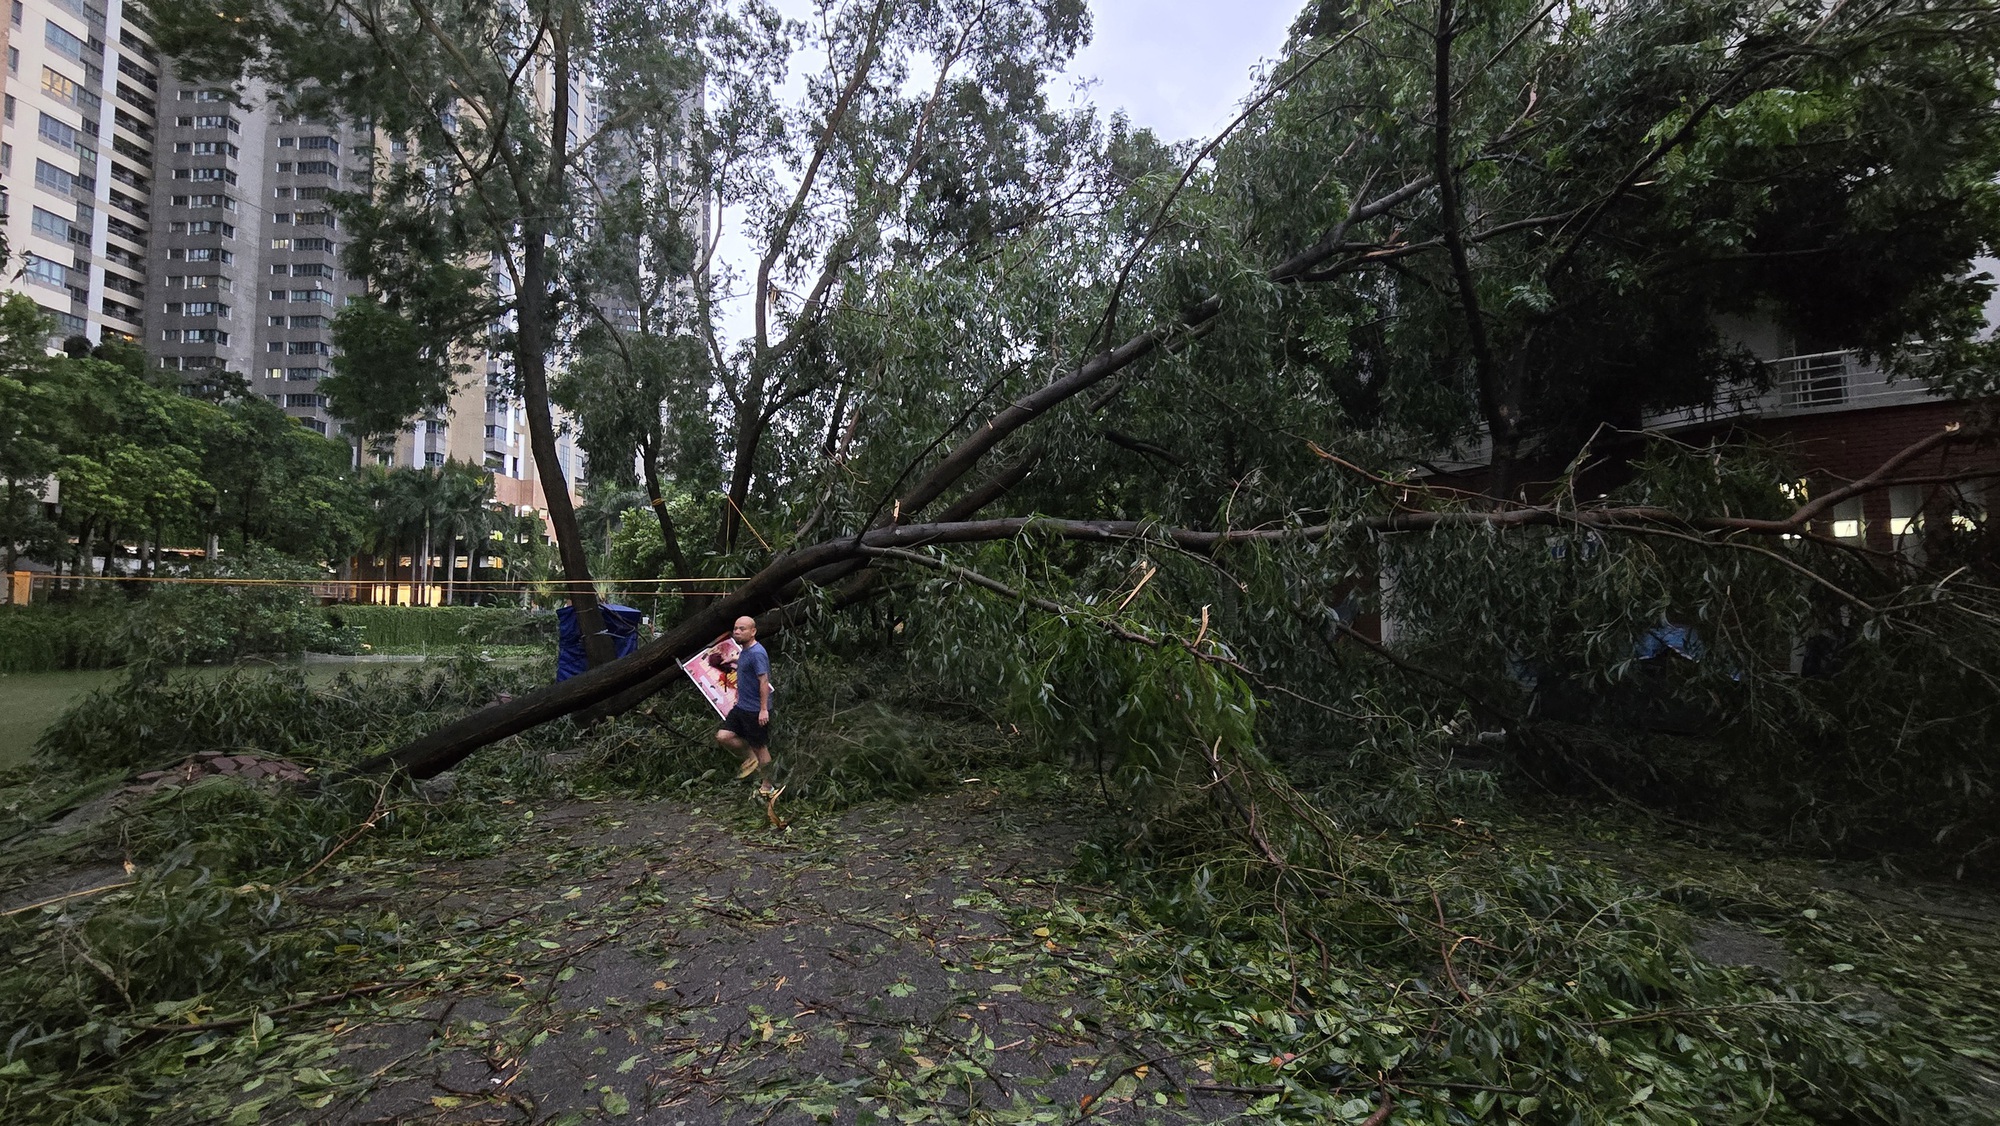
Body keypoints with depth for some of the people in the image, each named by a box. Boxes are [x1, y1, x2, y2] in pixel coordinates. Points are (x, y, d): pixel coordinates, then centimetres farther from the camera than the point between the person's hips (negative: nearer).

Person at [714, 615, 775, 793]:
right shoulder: (743, 651, 10)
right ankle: (750, 759, 22)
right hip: (741, 707, 9)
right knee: (723, 736, 2)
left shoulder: (757, 653, -20)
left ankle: (768, 786, 18)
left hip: (756, 710, -9)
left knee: (759, 747, 3)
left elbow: (764, 682, -24)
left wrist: (764, 709, -26)